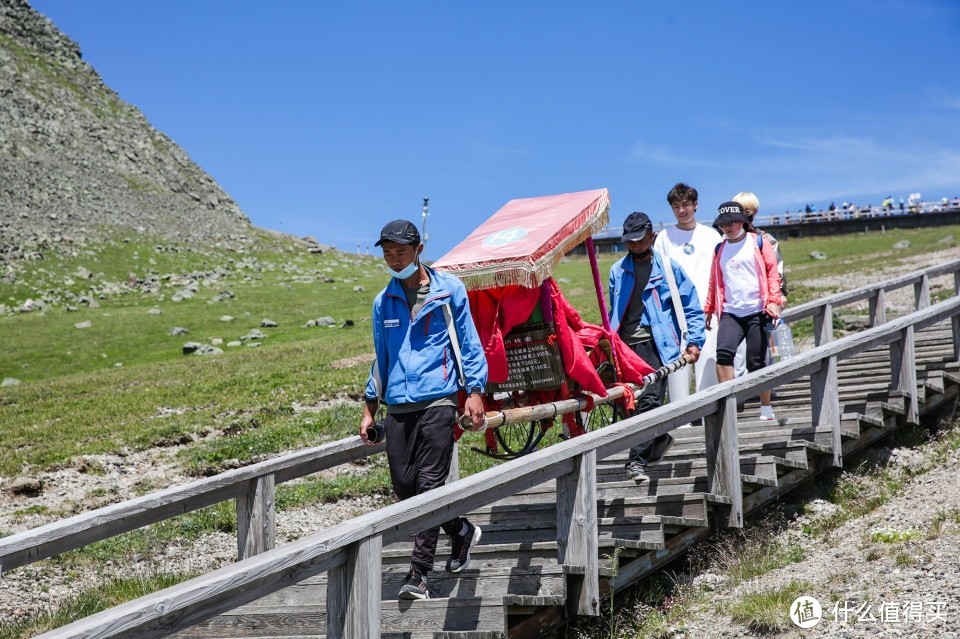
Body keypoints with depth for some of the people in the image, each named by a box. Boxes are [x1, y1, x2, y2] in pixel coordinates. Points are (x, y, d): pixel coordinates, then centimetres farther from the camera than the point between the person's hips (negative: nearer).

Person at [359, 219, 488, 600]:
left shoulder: (448, 290, 2)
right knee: (404, 487, 2)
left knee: (429, 485, -9)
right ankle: (463, 532, 26)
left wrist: (474, 391, -4)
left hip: (437, 400, -5)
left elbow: (468, 343, 5)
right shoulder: (383, 301, 14)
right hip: (398, 407, 5)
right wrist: (369, 409, 20)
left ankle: (418, 575, -5)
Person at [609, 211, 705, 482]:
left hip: (654, 344, -4)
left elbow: (692, 307, 8)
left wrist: (694, 340, -1)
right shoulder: (617, 271, 14)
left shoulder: (668, 269, 5)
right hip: (625, 345, 4)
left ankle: (637, 460, -15)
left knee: (649, 399, -16)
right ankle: (658, 438, 30)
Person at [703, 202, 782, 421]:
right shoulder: (720, 249, 15)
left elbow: (772, 271, 0)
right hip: (730, 313, 3)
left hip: (757, 312, -2)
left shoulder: (758, 242, 5)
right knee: (724, 352, -21)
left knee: (756, 362, 0)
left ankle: (766, 409, 15)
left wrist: (773, 300, -11)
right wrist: (709, 309, 20)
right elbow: (715, 280, 21)